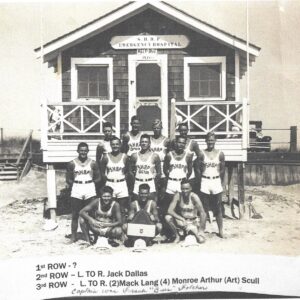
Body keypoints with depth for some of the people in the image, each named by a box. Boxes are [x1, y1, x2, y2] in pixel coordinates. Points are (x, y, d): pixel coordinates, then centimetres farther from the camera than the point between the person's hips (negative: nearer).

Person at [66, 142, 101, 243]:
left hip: (90, 190, 0)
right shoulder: (72, 164, 1)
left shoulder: (92, 163, 2)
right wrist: (76, 183, -6)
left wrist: (89, 183, -2)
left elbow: (98, 178, 5)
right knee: (75, 215, 2)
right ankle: (73, 235, 10)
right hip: (76, 190, 0)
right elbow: (68, 179, 3)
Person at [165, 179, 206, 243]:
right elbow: (170, 211, -19)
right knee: (167, 217, -26)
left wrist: (201, 229, -28)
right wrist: (182, 219, -29)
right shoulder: (178, 195, -15)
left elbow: (203, 213, -22)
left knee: (201, 240, -24)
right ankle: (176, 236, -3)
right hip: (182, 221, 1)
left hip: (194, 222, -1)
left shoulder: (194, 196, -20)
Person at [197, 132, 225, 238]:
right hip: (205, 182, 0)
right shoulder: (202, 153, -1)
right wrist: (201, 180, 0)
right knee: (204, 208, 6)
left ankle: (220, 231, 18)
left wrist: (220, 181, 0)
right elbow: (198, 169, 2)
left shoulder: (220, 154, 0)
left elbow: (222, 170, 4)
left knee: (218, 209, 7)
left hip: (216, 182, 0)